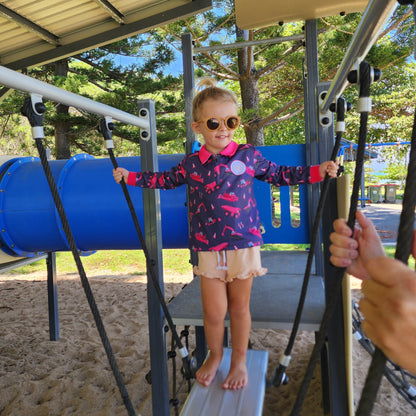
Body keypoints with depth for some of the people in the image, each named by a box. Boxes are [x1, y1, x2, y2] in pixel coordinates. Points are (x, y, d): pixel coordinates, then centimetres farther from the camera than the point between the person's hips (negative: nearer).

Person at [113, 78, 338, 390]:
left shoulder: (249, 156, 1)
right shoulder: (191, 164, 3)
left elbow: (280, 174, 10)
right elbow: (166, 179, 19)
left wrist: (318, 171, 3)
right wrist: (131, 177, 19)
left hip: (243, 244, -1)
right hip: (208, 248, 1)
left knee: (239, 306, 12)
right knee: (213, 310, 2)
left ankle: (239, 361, 35)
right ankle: (214, 356, 33)